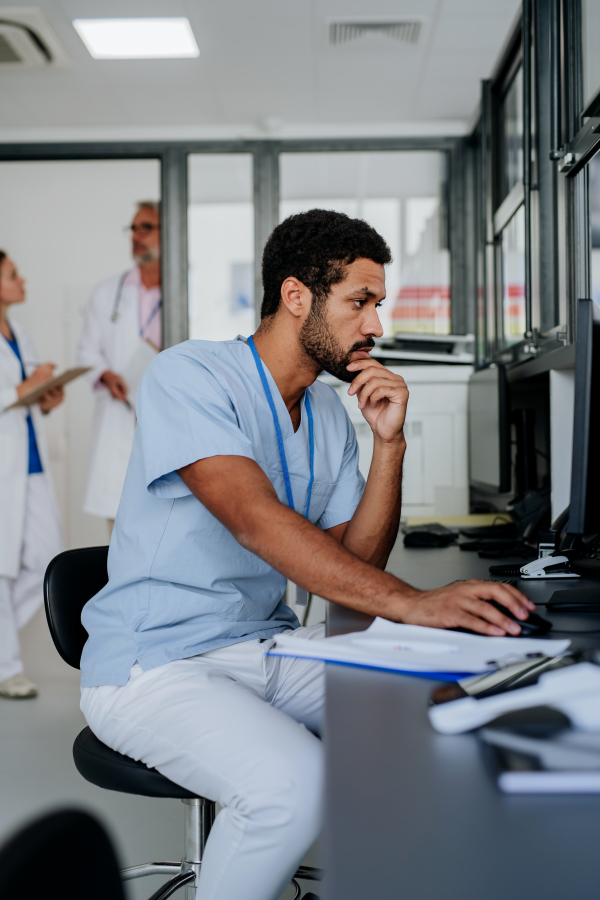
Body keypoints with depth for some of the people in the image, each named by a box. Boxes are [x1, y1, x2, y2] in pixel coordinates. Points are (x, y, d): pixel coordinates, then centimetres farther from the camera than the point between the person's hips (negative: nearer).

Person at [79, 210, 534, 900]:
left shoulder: (330, 414, 9)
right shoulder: (190, 374, -15)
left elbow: (355, 562, 5)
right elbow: (256, 520, -31)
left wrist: (388, 443, -8)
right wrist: (409, 602, -40)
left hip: (271, 647, 7)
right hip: (155, 663, -7)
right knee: (294, 782, -32)